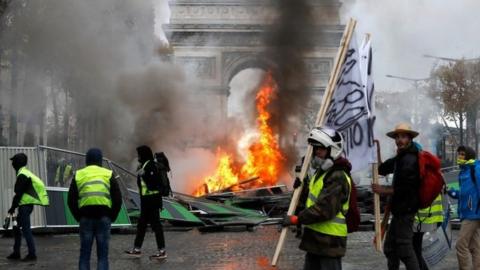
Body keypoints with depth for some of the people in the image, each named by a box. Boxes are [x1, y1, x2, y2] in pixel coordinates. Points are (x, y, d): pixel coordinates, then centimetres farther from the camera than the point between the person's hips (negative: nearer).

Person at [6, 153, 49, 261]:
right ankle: (16, 252, 23)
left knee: (26, 229, -7)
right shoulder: (26, 173, 18)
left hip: (25, 205, -10)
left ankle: (32, 254, -4)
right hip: (26, 205, 10)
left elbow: (18, 193, -18)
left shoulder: (22, 175, -15)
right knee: (16, 227, 16)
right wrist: (15, 206, 20)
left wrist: (13, 207, -12)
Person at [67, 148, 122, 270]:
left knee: (84, 253, 8)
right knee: (102, 254, 4)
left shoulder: (78, 175, 8)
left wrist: (79, 217, 14)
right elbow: (118, 199, 1)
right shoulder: (108, 174, 5)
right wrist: (112, 217, 10)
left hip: (85, 217, 1)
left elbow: (71, 200, 6)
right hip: (103, 217, -1)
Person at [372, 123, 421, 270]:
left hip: (405, 209, -11)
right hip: (400, 209, 11)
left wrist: (384, 190, -13)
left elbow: (405, 189, -23)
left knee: (404, 248, -9)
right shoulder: (401, 157, 16)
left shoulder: (409, 160, -17)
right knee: (390, 247, 18)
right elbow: (382, 169, 17)